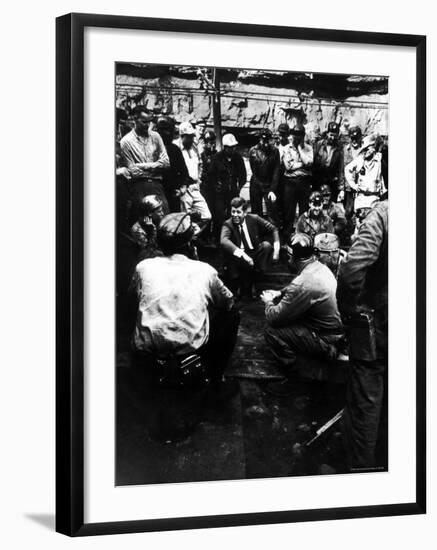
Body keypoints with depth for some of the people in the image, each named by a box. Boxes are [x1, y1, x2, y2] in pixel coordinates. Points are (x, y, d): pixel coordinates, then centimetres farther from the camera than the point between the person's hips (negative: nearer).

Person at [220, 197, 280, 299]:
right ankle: (238, 285, -13)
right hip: (239, 259, -2)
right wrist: (242, 254, -42)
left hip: (255, 256, 2)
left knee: (266, 245, -25)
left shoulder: (254, 219, -2)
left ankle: (252, 282, -14)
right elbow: (223, 241, -29)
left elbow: (273, 229, 3)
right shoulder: (228, 224, -9)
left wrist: (276, 249, -12)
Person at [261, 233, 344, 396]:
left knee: (272, 332, -15)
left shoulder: (303, 284, -29)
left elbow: (274, 318, -21)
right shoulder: (320, 267, 1)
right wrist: (279, 293, 12)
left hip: (327, 345, -10)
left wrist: (268, 302, 0)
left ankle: (293, 378, 1)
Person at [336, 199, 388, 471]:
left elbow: (353, 266, -26)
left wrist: (347, 306, -8)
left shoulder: (384, 212, -19)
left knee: (365, 403, 8)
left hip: (378, 320, -4)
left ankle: (361, 469, 16)